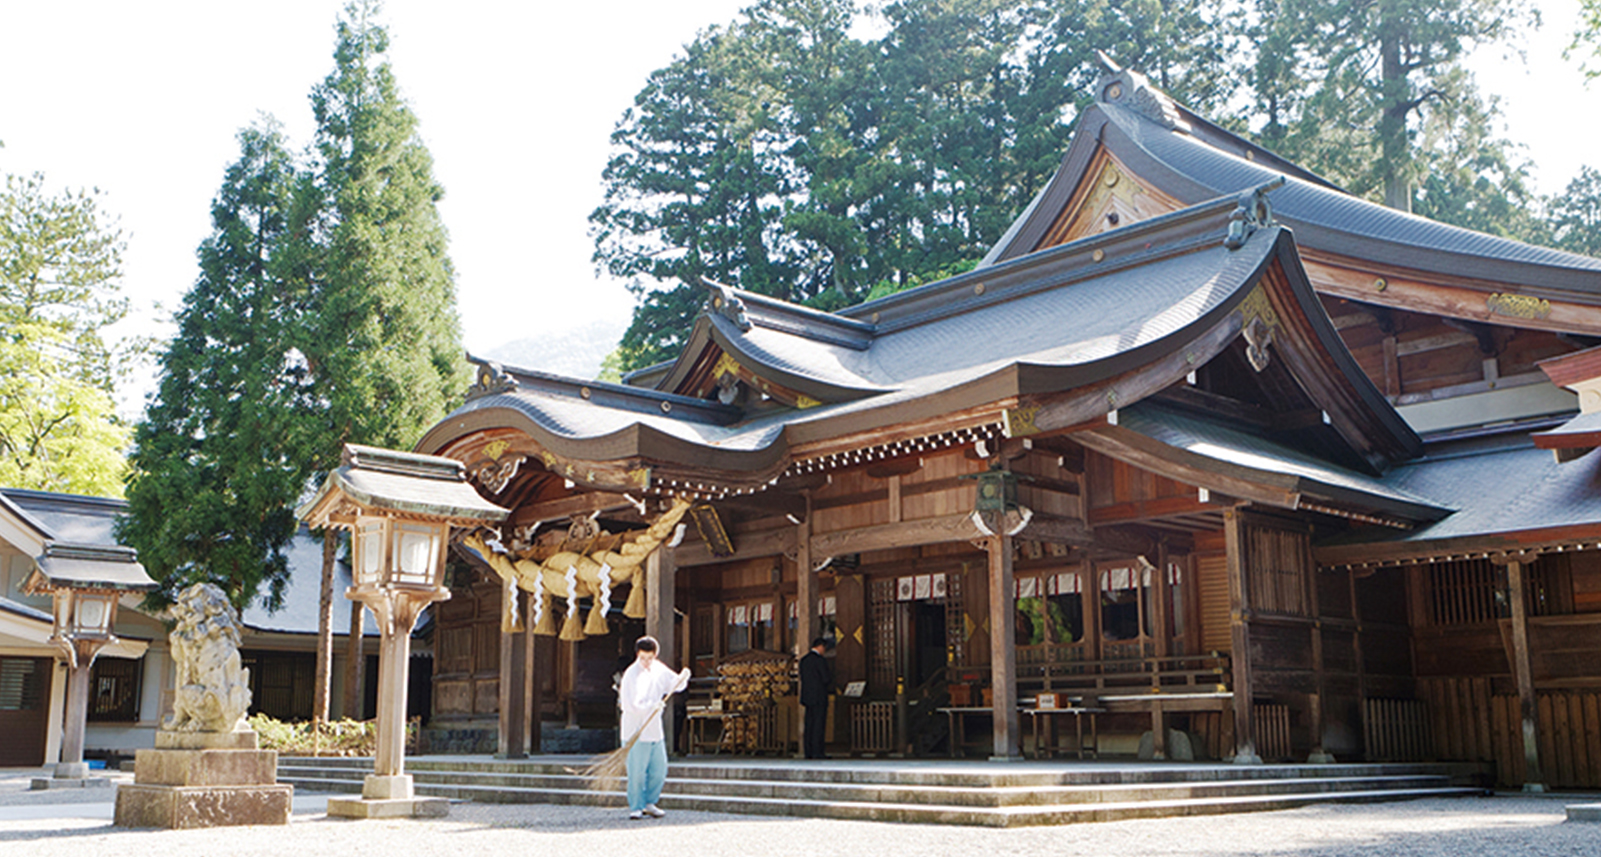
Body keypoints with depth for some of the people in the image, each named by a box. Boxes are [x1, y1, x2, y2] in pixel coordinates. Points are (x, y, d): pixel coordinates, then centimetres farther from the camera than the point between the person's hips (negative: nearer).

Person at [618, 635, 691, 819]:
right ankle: (636, 807, 9)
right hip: (636, 731, -7)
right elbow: (629, 704, -19)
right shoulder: (631, 675, -14)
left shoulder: (659, 669, 7)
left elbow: (674, 684, 18)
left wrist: (683, 678, -3)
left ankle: (649, 803, 25)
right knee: (637, 772, -5)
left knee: (659, 769, 10)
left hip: (655, 730, 7)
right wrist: (653, 706, -21)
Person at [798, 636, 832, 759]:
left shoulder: (803, 660, 12)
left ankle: (809, 752, 10)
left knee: (809, 725, 9)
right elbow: (826, 679, -16)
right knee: (818, 725, -5)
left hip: (808, 697, 8)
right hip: (819, 697, -8)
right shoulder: (820, 660, -13)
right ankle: (817, 753, -6)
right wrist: (831, 673, 7)